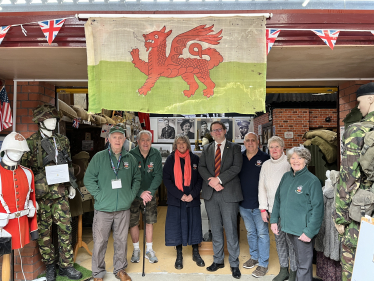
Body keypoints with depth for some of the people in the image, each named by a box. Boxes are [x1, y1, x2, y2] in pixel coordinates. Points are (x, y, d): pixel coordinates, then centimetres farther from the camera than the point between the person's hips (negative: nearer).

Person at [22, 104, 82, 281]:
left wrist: (71, 185, 11)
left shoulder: (63, 140, 10)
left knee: (65, 228, 5)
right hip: (42, 194, -3)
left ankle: (66, 266, 18)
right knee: (44, 230, 8)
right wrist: (31, 193, -7)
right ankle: (49, 267, 25)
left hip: (61, 193, 3)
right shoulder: (31, 142, -3)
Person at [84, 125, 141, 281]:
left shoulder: (130, 158, 5)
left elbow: (137, 178, 15)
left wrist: (132, 194, 4)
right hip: (103, 209, -2)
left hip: (124, 208, 3)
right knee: (100, 241, 7)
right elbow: (88, 179, -4)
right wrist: (99, 195, -11)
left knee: (121, 240, 14)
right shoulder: (99, 157, -4)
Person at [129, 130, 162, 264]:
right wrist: (141, 193, -26)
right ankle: (136, 249, 26)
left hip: (150, 193, 2)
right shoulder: (131, 155, -14)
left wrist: (150, 191, -24)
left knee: (150, 221, 7)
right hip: (134, 194, -1)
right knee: (133, 222, 5)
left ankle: (149, 250, 24)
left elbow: (158, 175, -11)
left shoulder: (156, 154, -7)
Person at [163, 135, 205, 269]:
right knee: (176, 226, 4)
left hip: (192, 199, 1)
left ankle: (195, 253, 25)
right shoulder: (170, 159, 3)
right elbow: (166, 179, -3)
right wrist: (180, 195, -12)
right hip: (175, 199, 0)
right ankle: (179, 256, 19)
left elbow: (200, 179, 3)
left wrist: (192, 195, -10)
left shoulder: (195, 159, 4)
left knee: (194, 224, 7)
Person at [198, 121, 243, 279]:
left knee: (230, 230, 2)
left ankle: (234, 264, 18)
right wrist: (211, 181, -13)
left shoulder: (234, 148, 4)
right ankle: (218, 260, 28)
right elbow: (201, 167, 4)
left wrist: (219, 179, -16)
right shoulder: (206, 149, 13)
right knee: (215, 230, 13)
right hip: (210, 194, 3)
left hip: (229, 194, -3)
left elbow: (236, 167, -8)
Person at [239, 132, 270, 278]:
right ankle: (254, 257, 37)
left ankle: (263, 264, 21)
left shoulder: (265, 158, -8)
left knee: (262, 233, 6)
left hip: (259, 204, -4)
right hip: (244, 203, 4)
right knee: (250, 232, 19)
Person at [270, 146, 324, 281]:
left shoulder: (312, 180, -11)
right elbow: (277, 199, 13)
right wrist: (274, 220, 8)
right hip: (288, 228, 5)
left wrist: (309, 232, -16)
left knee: (304, 265, 5)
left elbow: (317, 209, -13)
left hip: (303, 231, -5)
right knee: (298, 260, 21)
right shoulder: (286, 177, 6)